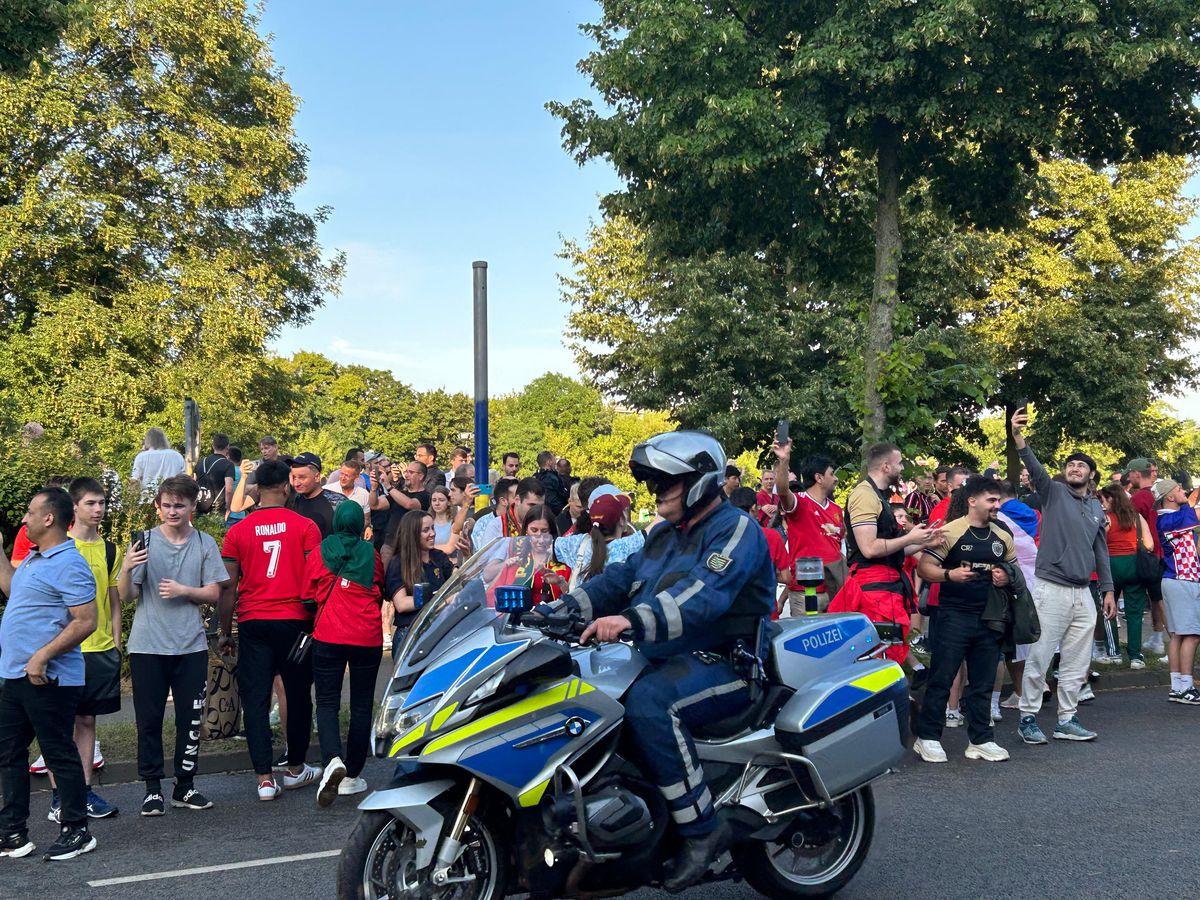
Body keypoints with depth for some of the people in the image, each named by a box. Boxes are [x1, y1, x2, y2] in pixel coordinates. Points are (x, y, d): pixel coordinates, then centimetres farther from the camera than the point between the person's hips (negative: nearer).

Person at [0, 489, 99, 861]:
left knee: (59, 754, 0)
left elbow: (86, 621, -22)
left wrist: (42, 657, -24)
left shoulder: (69, 565, -17)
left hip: (48, 679, -10)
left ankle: (76, 831, 12)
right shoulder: (33, 559, 13)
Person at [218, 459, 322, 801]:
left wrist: (225, 631, 11)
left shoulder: (238, 532, 1)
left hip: (253, 624, 0)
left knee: (255, 700, 4)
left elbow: (228, 585, 2)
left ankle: (264, 778, -1)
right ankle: (295, 769, 26)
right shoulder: (305, 526, -3)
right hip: (295, 621, 0)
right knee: (298, 696, 14)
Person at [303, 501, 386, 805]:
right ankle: (352, 776, 12)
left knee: (327, 703, 5)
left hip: (328, 637, -1)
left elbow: (308, 594, 6)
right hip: (367, 638, 1)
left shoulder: (320, 552, -2)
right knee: (361, 706, 10)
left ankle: (332, 760, -20)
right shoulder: (371, 554, 1)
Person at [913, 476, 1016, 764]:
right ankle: (927, 737, 7)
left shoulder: (1002, 537, 10)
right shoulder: (951, 532, -7)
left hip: (989, 618, 5)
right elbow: (924, 567, -9)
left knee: (982, 682, 11)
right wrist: (949, 574, -26)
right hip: (955, 615, -5)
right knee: (941, 678, -2)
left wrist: (1007, 577, -2)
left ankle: (980, 740, 20)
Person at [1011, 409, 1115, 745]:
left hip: (1083, 594, 6)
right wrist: (1018, 438, -38)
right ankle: (1028, 718, 8)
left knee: (1076, 663, 10)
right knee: (1039, 657, -3)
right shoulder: (1053, 492, 0)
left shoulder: (1096, 508, 15)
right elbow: (1035, 469, -20)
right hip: (1051, 589, -5)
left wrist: (1108, 589, 14)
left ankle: (1066, 720, 20)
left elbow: (1101, 551, 20)